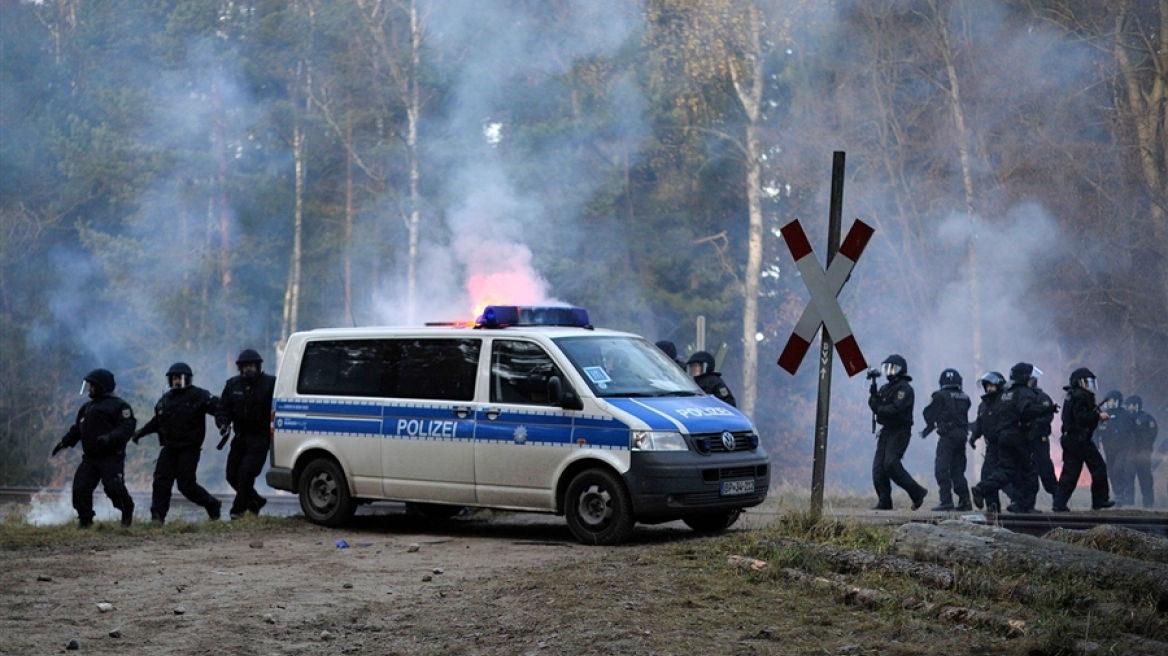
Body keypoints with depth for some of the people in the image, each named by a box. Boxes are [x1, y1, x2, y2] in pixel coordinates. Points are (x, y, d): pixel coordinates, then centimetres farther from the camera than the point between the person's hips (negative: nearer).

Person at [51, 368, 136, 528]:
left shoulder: (118, 406, -5)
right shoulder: (87, 407, 19)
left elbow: (127, 428, -16)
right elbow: (77, 428, 24)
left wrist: (110, 438, -30)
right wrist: (65, 442, 10)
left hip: (111, 457, -7)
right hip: (90, 458, 7)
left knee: (113, 488, -14)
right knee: (80, 487, -4)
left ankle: (127, 511, 13)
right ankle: (85, 519, 8)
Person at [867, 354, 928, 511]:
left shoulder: (904, 388, -10)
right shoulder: (885, 388, 17)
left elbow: (896, 409, -22)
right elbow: (874, 405, 8)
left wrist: (879, 409, -11)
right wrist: (873, 392, -8)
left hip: (900, 432, -9)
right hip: (886, 431, 9)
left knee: (891, 463, -19)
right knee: (878, 465, -1)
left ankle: (917, 492, -8)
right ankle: (884, 501, 3)